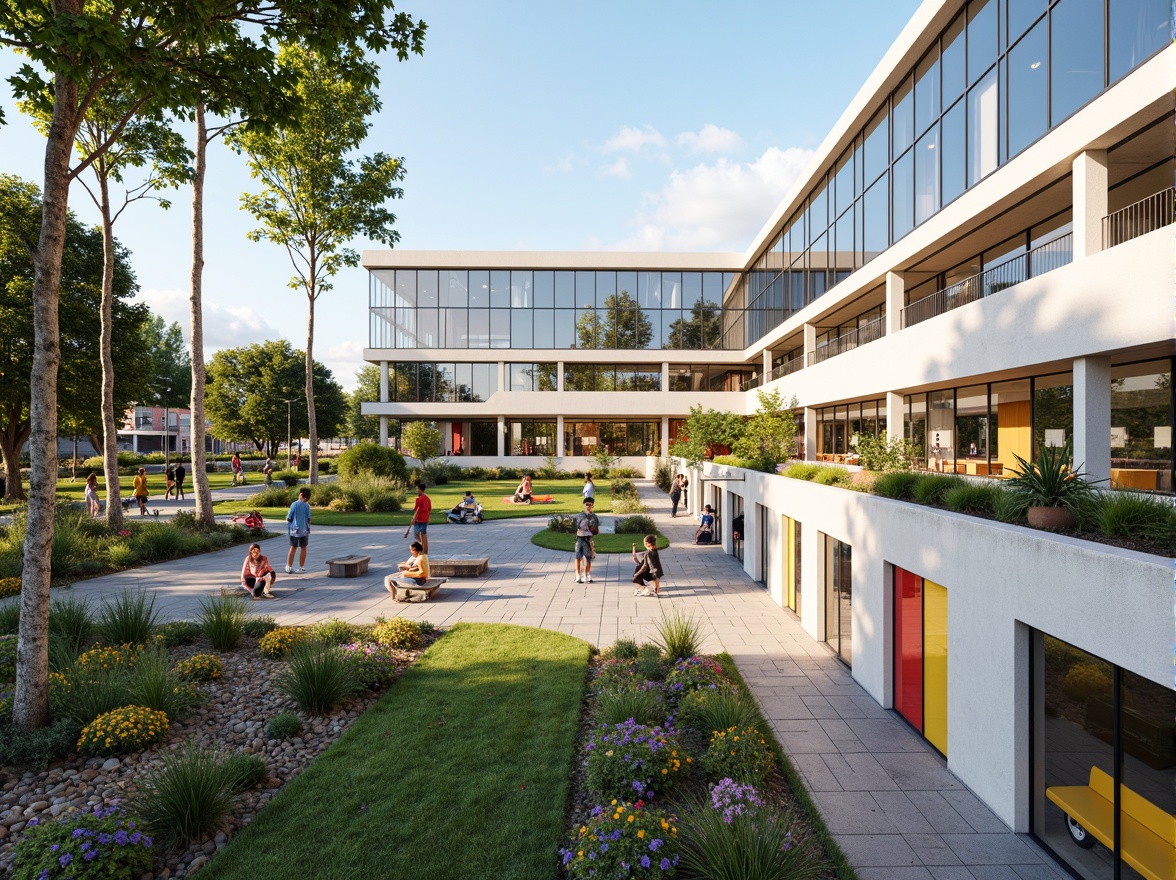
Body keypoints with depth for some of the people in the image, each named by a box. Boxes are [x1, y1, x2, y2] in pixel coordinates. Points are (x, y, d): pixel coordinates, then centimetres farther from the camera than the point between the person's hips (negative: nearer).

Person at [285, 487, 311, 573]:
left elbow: (289, 518, -6)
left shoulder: (294, 504, -8)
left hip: (294, 530, 0)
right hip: (304, 530, 0)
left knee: (293, 548, 10)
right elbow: (308, 519, -2)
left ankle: (289, 568, 13)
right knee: (303, 548, 9)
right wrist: (308, 528, 12)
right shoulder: (307, 506, -5)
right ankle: (301, 568, 11)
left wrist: (287, 518, 17)